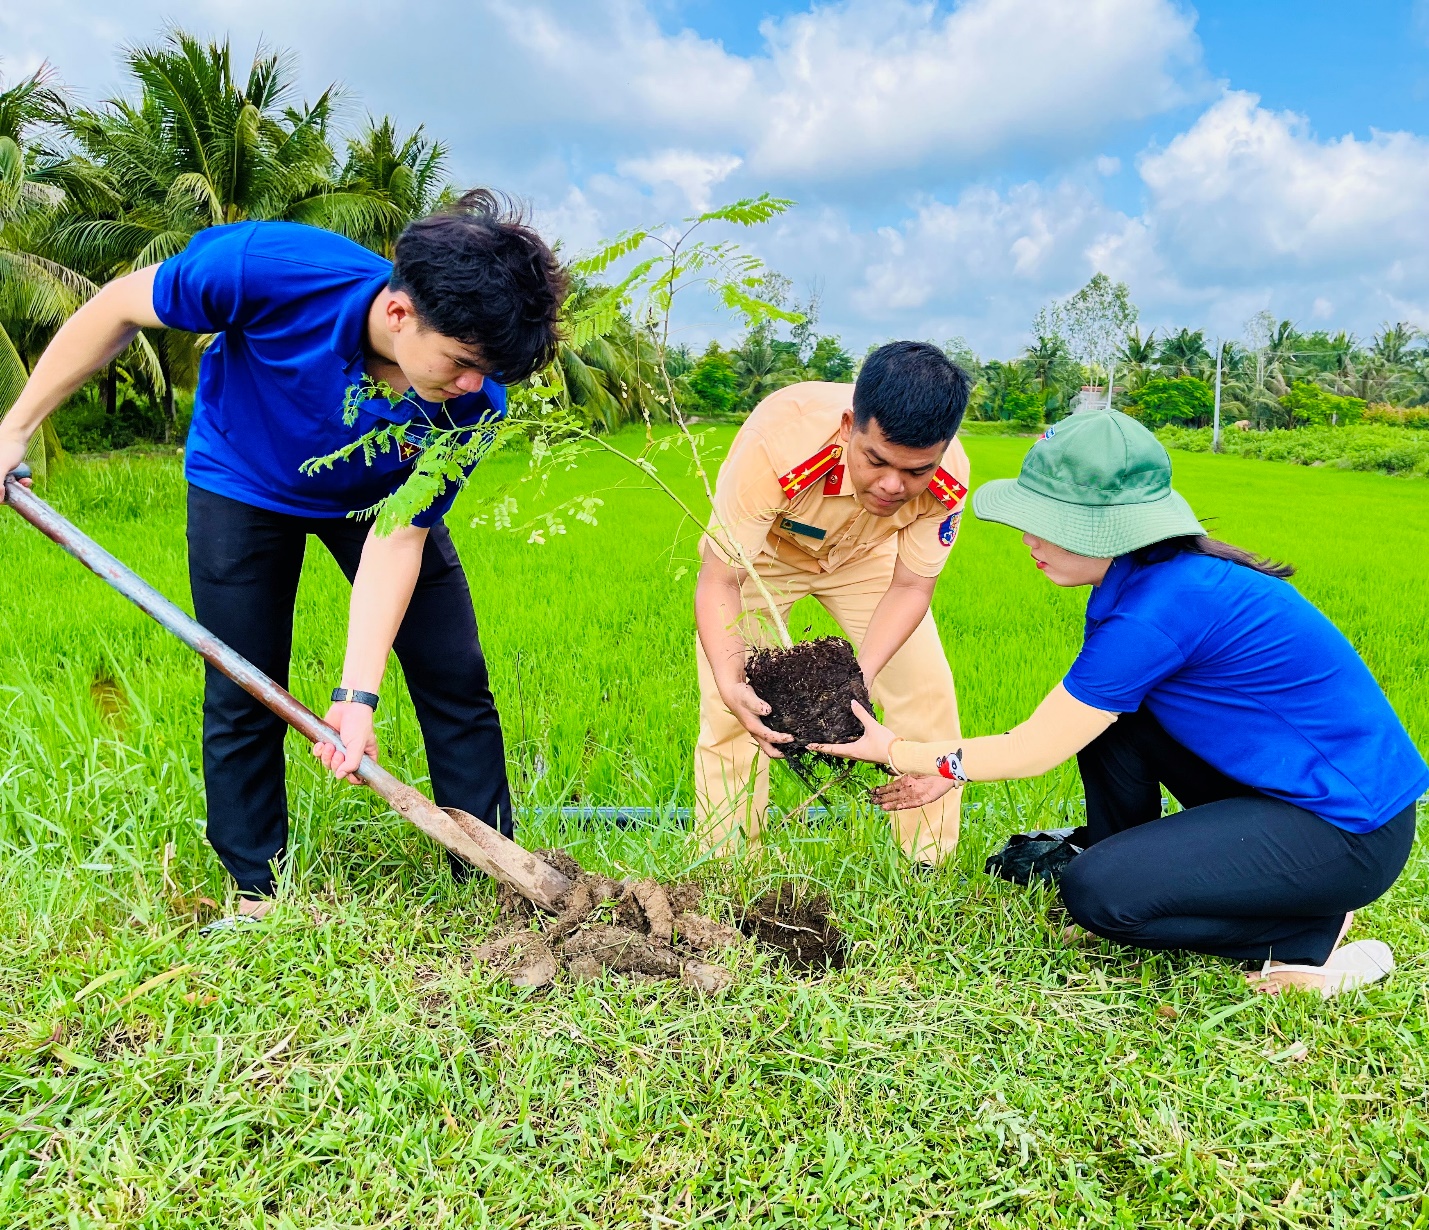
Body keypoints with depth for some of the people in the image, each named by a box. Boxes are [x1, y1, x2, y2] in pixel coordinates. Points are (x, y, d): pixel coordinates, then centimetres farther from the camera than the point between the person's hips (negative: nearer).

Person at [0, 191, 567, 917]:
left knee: (456, 680, -4)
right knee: (243, 695, 1)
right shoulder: (273, 268, -38)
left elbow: (399, 535, -25)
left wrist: (356, 694, -30)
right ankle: (255, 894, 21)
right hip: (244, 484, -1)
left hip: (375, 499, 2)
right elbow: (121, 308, -20)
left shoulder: (472, 402, -32)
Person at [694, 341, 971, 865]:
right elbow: (719, 582, -38)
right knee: (727, 710, -12)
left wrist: (862, 673, -39)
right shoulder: (776, 444, -44)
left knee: (928, 696, -6)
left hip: (864, 555, 3)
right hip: (761, 551, -2)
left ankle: (933, 865, 12)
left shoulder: (948, 478, -33)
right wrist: (731, 684, -54)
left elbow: (910, 586, -21)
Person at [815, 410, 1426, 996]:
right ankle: (1117, 849, 18)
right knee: (1096, 710, 2)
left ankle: (1317, 934, 0)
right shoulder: (1159, 574, 1)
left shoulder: (1158, 610, -28)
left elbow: (1033, 751, -18)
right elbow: (1055, 728, 10)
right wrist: (951, 768, 7)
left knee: (1096, 892, -17)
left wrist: (895, 750, -6)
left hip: (1350, 828, -9)